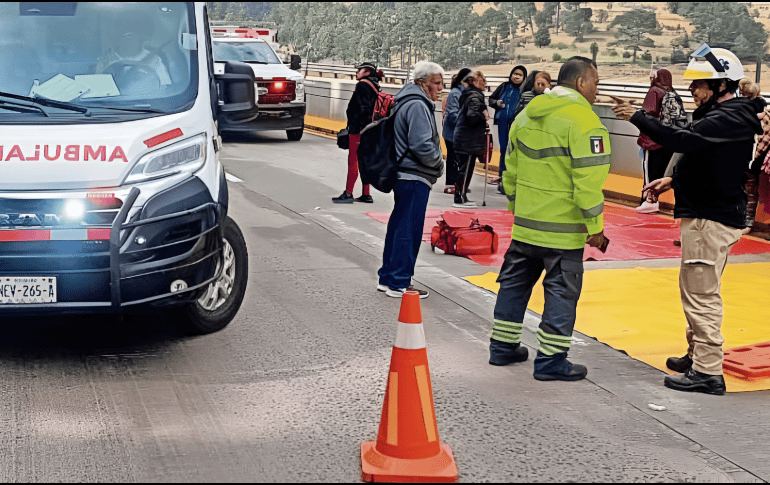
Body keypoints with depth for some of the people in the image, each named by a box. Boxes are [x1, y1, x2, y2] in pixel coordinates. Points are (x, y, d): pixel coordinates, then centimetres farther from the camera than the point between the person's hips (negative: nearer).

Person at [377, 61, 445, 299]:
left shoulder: (408, 103, 17)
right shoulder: (417, 106, -16)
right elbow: (422, 144, -23)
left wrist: (436, 157, 15)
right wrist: (439, 162, -8)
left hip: (404, 175, 11)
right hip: (414, 177, -11)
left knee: (399, 226, 15)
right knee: (409, 229, -5)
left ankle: (388, 278, 23)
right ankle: (399, 283, 1)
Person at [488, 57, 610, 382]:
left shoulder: (527, 114, 10)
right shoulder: (583, 121, -15)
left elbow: (511, 169, 17)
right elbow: (588, 180, -20)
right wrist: (594, 227, -13)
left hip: (525, 221, 7)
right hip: (563, 226, -7)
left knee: (515, 282, 18)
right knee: (562, 290, 3)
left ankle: (503, 346, 28)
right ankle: (550, 360, 6)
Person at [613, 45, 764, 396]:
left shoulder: (729, 119, -19)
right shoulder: (726, 114, 16)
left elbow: (682, 140, -32)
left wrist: (637, 117, -25)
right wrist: (672, 181, 16)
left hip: (711, 219, -11)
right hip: (708, 213, 11)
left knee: (701, 294, -7)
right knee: (698, 291, 21)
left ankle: (708, 373, -2)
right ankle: (698, 355, 33)